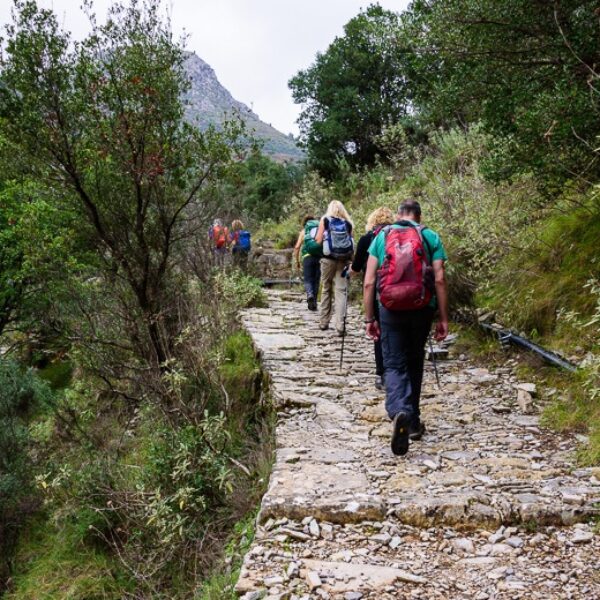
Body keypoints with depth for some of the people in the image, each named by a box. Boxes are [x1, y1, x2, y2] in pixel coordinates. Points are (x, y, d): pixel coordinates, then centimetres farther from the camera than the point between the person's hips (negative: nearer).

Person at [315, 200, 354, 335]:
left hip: (328, 258, 0)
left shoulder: (325, 220, 2)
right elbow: (351, 241, 5)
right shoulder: (348, 223, 6)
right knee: (341, 291, -2)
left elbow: (318, 240, 0)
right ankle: (340, 326, -10)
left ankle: (323, 322, 18)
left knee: (326, 289, 13)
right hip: (344, 260, 0)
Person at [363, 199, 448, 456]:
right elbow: (439, 280, -4)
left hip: (390, 310, -1)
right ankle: (413, 422, 25)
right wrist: (443, 319, 0)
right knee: (414, 362, 19)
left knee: (394, 365, 4)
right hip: (422, 309, 1)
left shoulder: (381, 237, 4)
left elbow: (369, 282, 0)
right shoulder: (430, 237, 3)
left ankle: (399, 412, -24)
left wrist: (369, 318, 6)